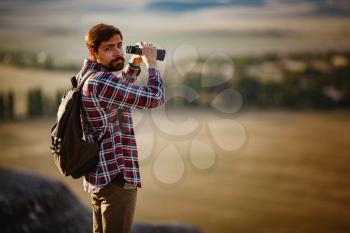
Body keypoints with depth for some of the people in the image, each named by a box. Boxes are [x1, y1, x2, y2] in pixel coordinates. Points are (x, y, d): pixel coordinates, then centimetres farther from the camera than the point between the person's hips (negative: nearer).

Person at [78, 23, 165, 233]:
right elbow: (155, 98, -17)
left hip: (98, 176, 11)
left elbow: (119, 87, 30)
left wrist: (134, 64, 14)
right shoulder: (102, 82, -19)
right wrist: (151, 63, -2)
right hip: (116, 176, -11)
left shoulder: (88, 76, 11)